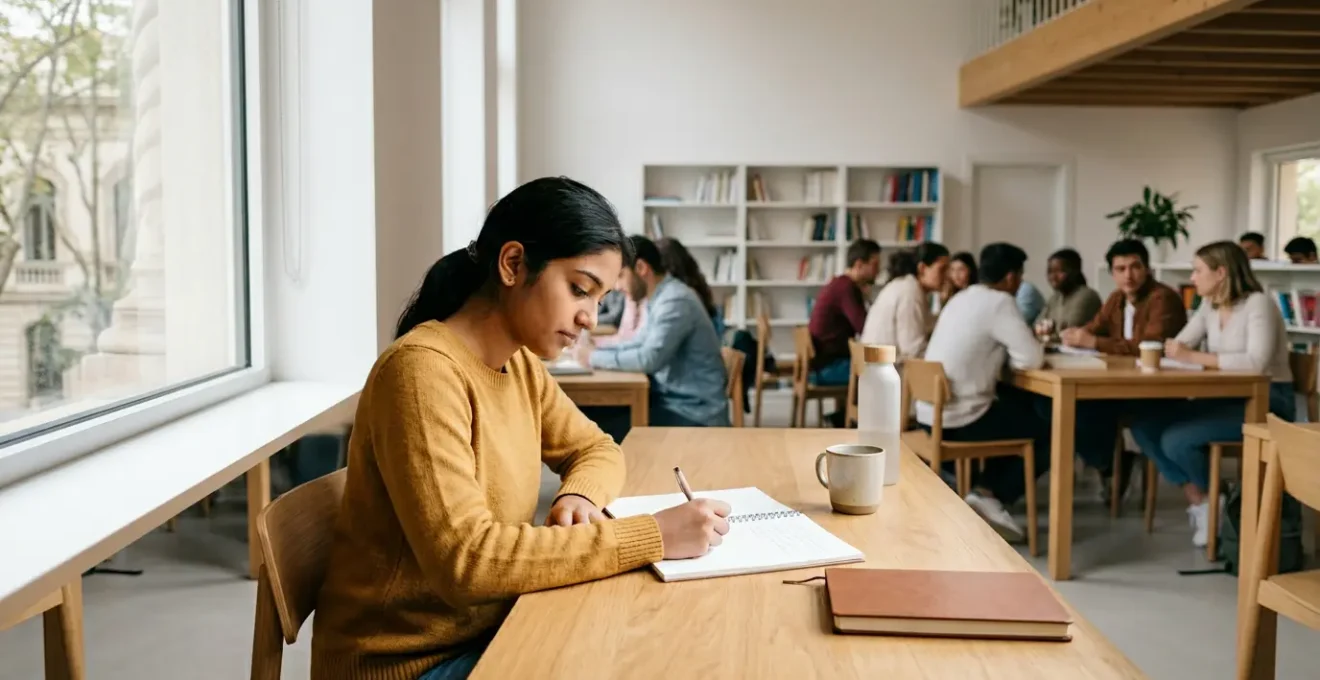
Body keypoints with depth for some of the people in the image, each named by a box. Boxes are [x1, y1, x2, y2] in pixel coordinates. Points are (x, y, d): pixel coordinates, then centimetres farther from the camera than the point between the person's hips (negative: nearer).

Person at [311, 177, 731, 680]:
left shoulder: (520, 364, 2)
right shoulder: (423, 370, -24)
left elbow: (596, 449, 14)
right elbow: (467, 559, -31)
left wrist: (579, 496, -10)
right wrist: (652, 536, -29)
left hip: (485, 631, 7)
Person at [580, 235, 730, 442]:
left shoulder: (675, 301, -19)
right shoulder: (660, 297, 11)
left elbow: (650, 359, -28)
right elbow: (641, 344, 21)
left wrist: (595, 358, -16)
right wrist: (596, 350, 5)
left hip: (693, 413, -9)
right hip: (671, 398, 9)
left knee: (602, 434, -17)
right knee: (593, 414, 2)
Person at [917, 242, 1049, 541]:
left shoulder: (961, 298, 14)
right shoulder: (1000, 302, -11)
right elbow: (1032, 359, -16)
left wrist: (1001, 353, 13)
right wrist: (1010, 355, 4)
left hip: (930, 412, 8)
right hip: (960, 418, -8)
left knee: (1018, 407, 30)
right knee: (1050, 434, 11)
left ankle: (984, 489, 19)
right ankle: (991, 497, 3)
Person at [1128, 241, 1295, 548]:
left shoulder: (1258, 304, -14)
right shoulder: (1210, 307, 10)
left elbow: (1256, 362, -28)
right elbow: (1176, 348, 2)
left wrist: (1194, 357, -28)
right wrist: (1173, 350, -22)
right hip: (1225, 398, 8)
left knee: (1176, 440, -24)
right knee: (1145, 425, -9)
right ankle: (1198, 500, -2)